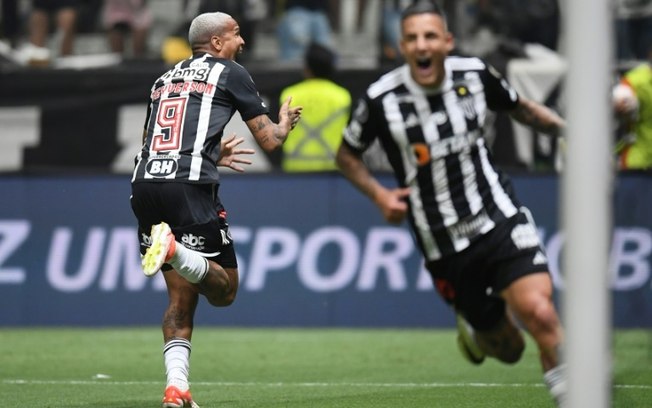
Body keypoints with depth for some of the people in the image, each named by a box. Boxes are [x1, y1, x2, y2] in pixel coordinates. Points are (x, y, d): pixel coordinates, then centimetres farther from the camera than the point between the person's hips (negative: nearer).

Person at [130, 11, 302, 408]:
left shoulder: (166, 79, 26)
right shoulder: (230, 73, 9)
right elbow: (269, 140, 10)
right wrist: (285, 123, 33)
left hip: (145, 183, 6)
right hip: (190, 188, -6)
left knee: (181, 297, 13)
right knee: (224, 291, 1)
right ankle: (174, 248, -28)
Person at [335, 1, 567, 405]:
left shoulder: (475, 73, -4)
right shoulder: (381, 98, -10)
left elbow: (523, 109, 16)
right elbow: (347, 155, 7)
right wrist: (379, 194, -9)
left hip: (501, 220, 0)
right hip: (443, 246, 0)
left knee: (539, 312, -25)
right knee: (508, 349, 7)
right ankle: (475, 328, 44)